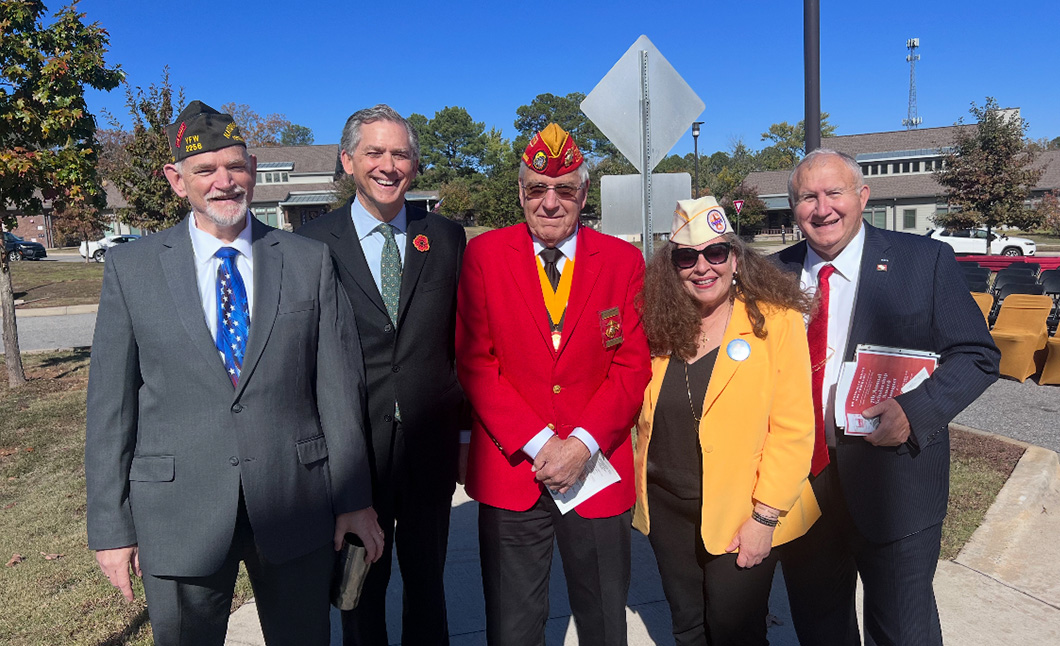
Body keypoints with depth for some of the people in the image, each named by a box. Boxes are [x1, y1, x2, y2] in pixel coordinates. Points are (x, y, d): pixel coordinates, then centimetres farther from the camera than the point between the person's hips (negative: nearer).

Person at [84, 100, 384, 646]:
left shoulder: (310, 261, 0)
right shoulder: (131, 267, 0)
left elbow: (338, 387, 0)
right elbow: (110, 403, 1)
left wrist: (353, 499, 0)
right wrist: (111, 527, 0)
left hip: (296, 508, 1)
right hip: (177, 513, 0)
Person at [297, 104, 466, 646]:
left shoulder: (447, 238, 3)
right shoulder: (313, 242, -3)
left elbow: (462, 342, 4)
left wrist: (468, 430, 2)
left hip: (430, 444, 2)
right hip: (352, 448, -1)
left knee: (427, 580, 20)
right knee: (359, 585, 17)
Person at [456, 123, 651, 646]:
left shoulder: (623, 260, 2)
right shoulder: (484, 254, 0)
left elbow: (633, 367, -1)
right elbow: (475, 363, -5)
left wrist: (583, 444, -13)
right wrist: (539, 444, -12)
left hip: (598, 469, 1)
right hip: (511, 468, 0)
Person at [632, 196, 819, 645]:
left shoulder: (775, 320, -13)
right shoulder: (661, 327, 0)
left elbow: (793, 429, -14)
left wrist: (765, 517, -16)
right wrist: (640, 495, 2)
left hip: (741, 518, -4)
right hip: (667, 508, 4)